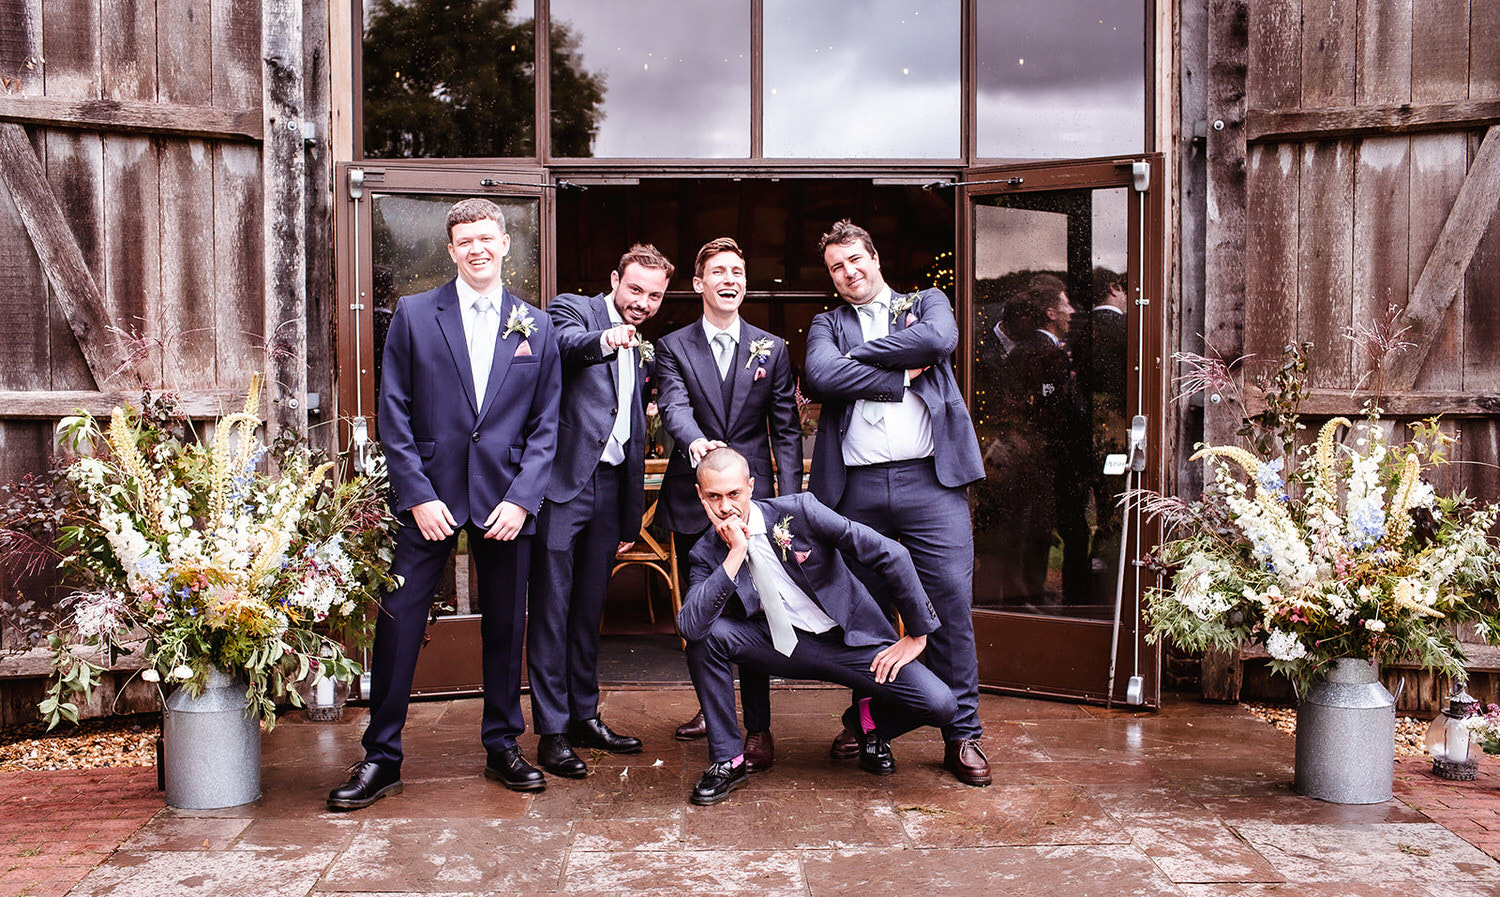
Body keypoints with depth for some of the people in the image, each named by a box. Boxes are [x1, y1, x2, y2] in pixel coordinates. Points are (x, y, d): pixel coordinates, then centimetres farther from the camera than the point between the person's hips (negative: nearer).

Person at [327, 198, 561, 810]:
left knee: (505, 627, 10)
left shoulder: (536, 327, 7)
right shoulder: (414, 315, 2)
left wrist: (523, 498, -6)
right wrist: (418, 495, -9)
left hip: (505, 500, 2)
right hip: (429, 495, -1)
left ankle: (503, 746, 26)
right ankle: (381, 758, 12)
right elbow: (394, 413, -1)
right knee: (397, 625, -1)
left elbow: (545, 424, 6)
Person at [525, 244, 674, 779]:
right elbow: (566, 343, -26)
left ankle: (584, 715, 25)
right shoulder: (573, 310, 0)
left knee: (589, 608, 14)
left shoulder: (640, 348, 20)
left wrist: (632, 518, 20)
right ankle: (552, 732, 4)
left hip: (609, 487, 7)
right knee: (551, 608, -2)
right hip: (562, 481, -7)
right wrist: (603, 341, -49)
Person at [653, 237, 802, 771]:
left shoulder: (771, 350, 8)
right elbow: (674, 406, -13)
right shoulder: (673, 347, 5)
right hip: (692, 500, 1)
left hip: (752, 496, -1)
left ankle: (758, 727, 3)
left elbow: (786, 431, 6)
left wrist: (790, 500, -3)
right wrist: (695, 441, -36)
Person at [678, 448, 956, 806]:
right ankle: (727, 760, -8)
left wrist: (917, 635, -10)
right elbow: (689, 627, -27)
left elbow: (890, 555, -13)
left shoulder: (798, 511, -16)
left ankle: (870, 719, 14)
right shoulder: (706, 555, -8)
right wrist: (736, 552, -29)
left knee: (939, 705, -21)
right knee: (707, 635, -25)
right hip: (786, 645, 2)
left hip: (852, 639, -1)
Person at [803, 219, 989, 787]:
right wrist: (902, 374, -6)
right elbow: (821, 375, -6)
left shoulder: (928, 304, 16)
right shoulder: (828, 324, 16)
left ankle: (962, 735, 6)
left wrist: (860, 354, -2)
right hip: (856, 487, 2)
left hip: (929, 479, -1)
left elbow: (940, 340, -9)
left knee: (951, 602, -4)